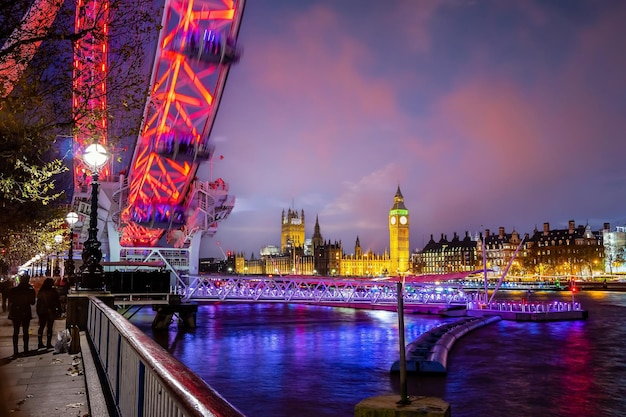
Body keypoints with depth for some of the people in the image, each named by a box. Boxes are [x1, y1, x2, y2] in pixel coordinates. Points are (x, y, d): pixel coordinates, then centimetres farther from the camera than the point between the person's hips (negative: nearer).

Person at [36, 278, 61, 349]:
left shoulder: (41, 292, 1)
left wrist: (38, 311, 15)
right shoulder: (53, 292, -10)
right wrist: (59, 311, 1)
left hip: (41, 311, 4)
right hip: (51, 312, -4)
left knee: (41, 327, 12)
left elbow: (38, 302, 7)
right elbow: (57, 302, -7)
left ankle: (40, 343, 15)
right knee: (49, 327, 1)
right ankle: (49, 344, 1)